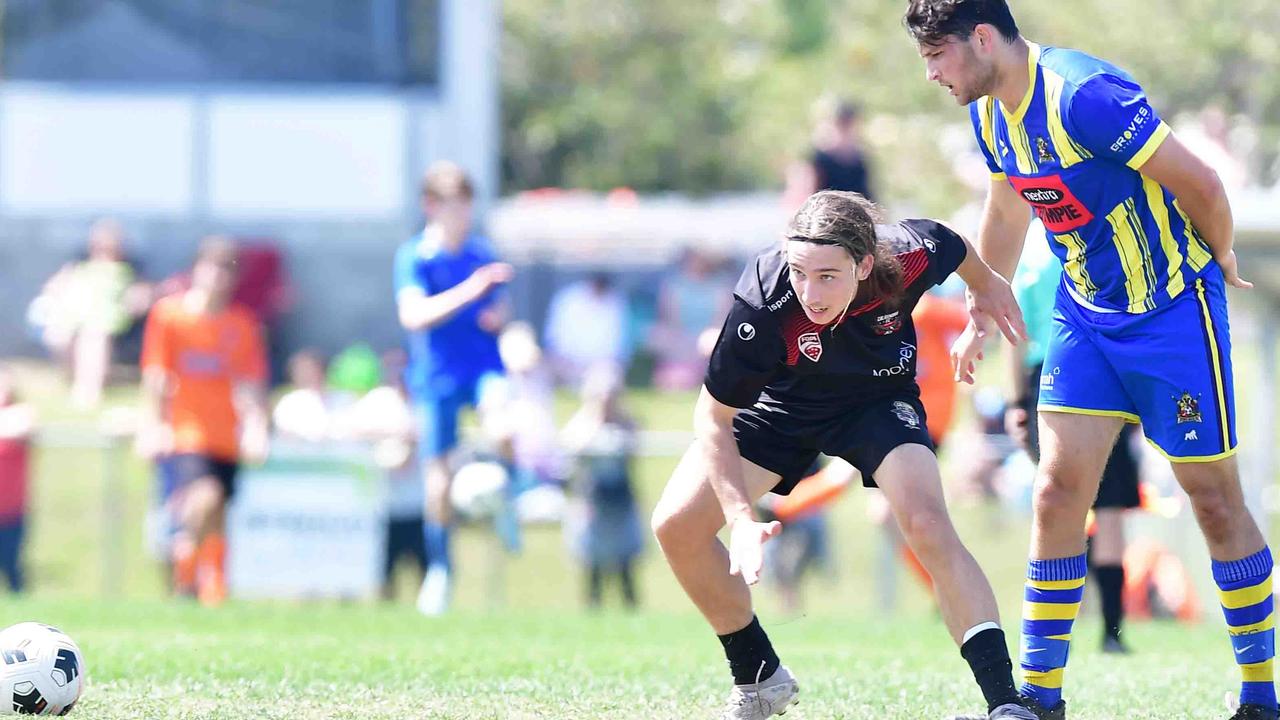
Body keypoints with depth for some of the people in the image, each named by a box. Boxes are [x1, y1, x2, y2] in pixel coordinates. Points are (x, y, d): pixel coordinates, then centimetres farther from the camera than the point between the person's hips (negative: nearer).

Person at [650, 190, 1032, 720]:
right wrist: (740, 520, -35)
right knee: (676, 526, -8)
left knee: (927, 525, -25)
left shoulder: (912, 253, -34)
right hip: (780, 405, 1)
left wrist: (986, 286, 16)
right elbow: (713, 418, -26)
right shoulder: (763, 302, -39)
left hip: (879, 397, -1)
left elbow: (954, 249, -6)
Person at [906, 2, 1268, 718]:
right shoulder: (991, 112, 1)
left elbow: (1199, 183, -23)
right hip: (1085, 311, 7)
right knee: (1058, 491, -2)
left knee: (1215, 499, 1)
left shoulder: (1083, 95, -27)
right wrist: (981, 320, 26)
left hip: (1172, 307, -7)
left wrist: (1219, 258, -4)